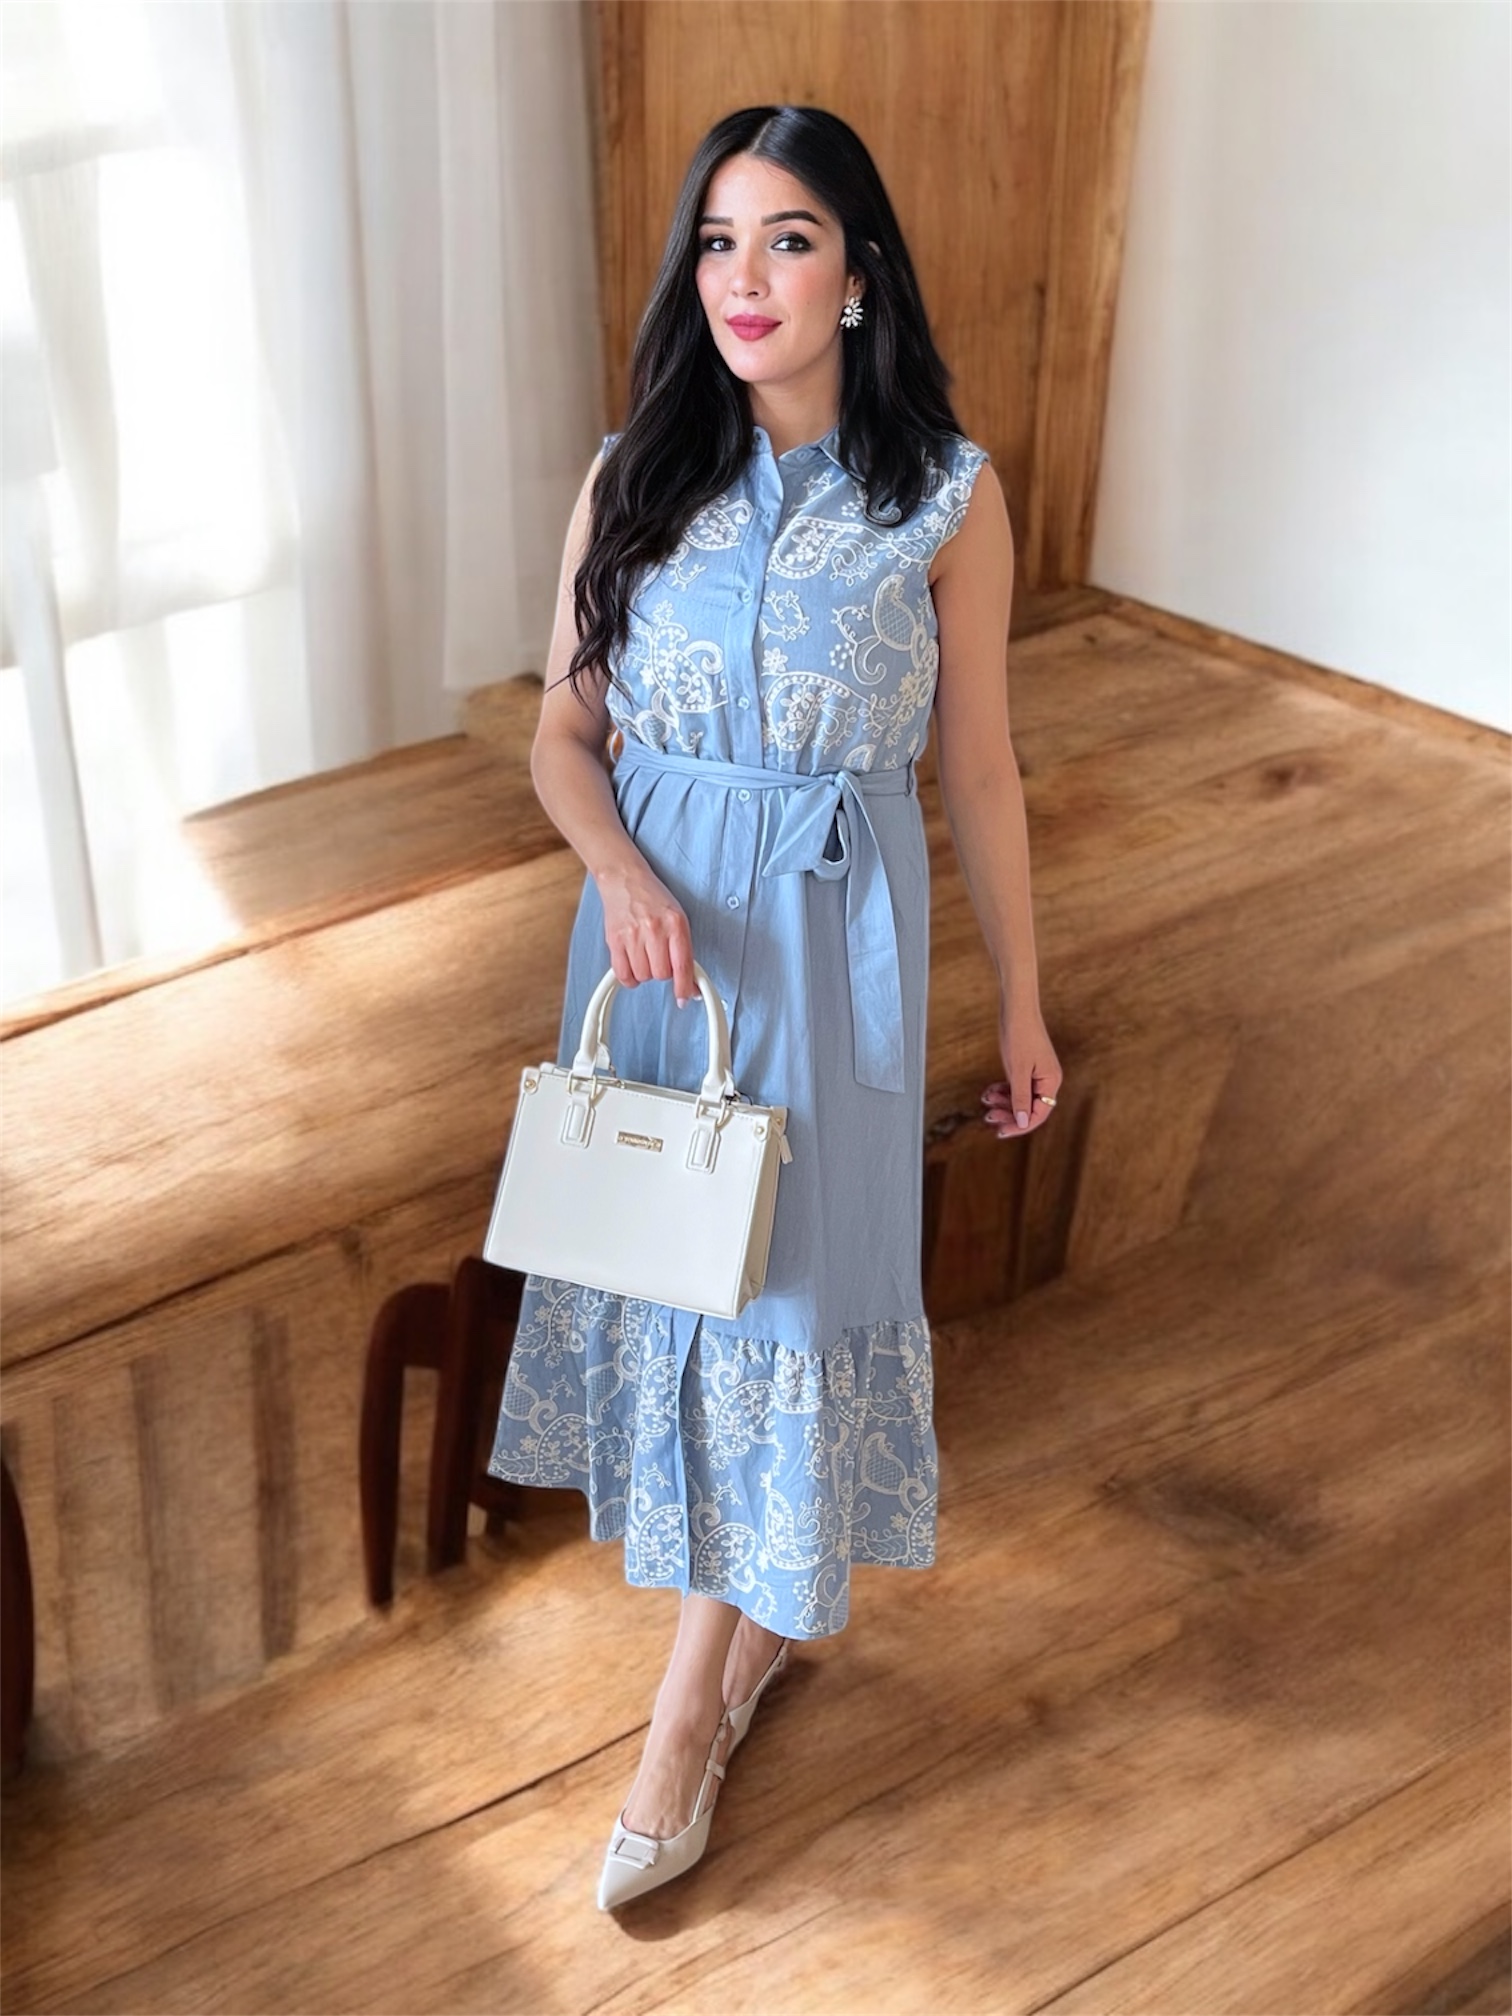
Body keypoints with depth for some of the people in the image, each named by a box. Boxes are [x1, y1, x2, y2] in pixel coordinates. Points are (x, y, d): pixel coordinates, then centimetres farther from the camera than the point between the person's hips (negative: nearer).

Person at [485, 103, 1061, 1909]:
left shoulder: (947, 499, -9)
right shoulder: (632, 480, -3)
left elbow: (977, 769, -2)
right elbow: (563, 732, 2)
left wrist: (1022, 1005, 3)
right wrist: (623, 872, -19)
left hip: (830, 945, -3)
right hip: (653, 925, 3)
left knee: (779, 1287, 3)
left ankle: (686, 1718, 16)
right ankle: (765, 1602, 40)